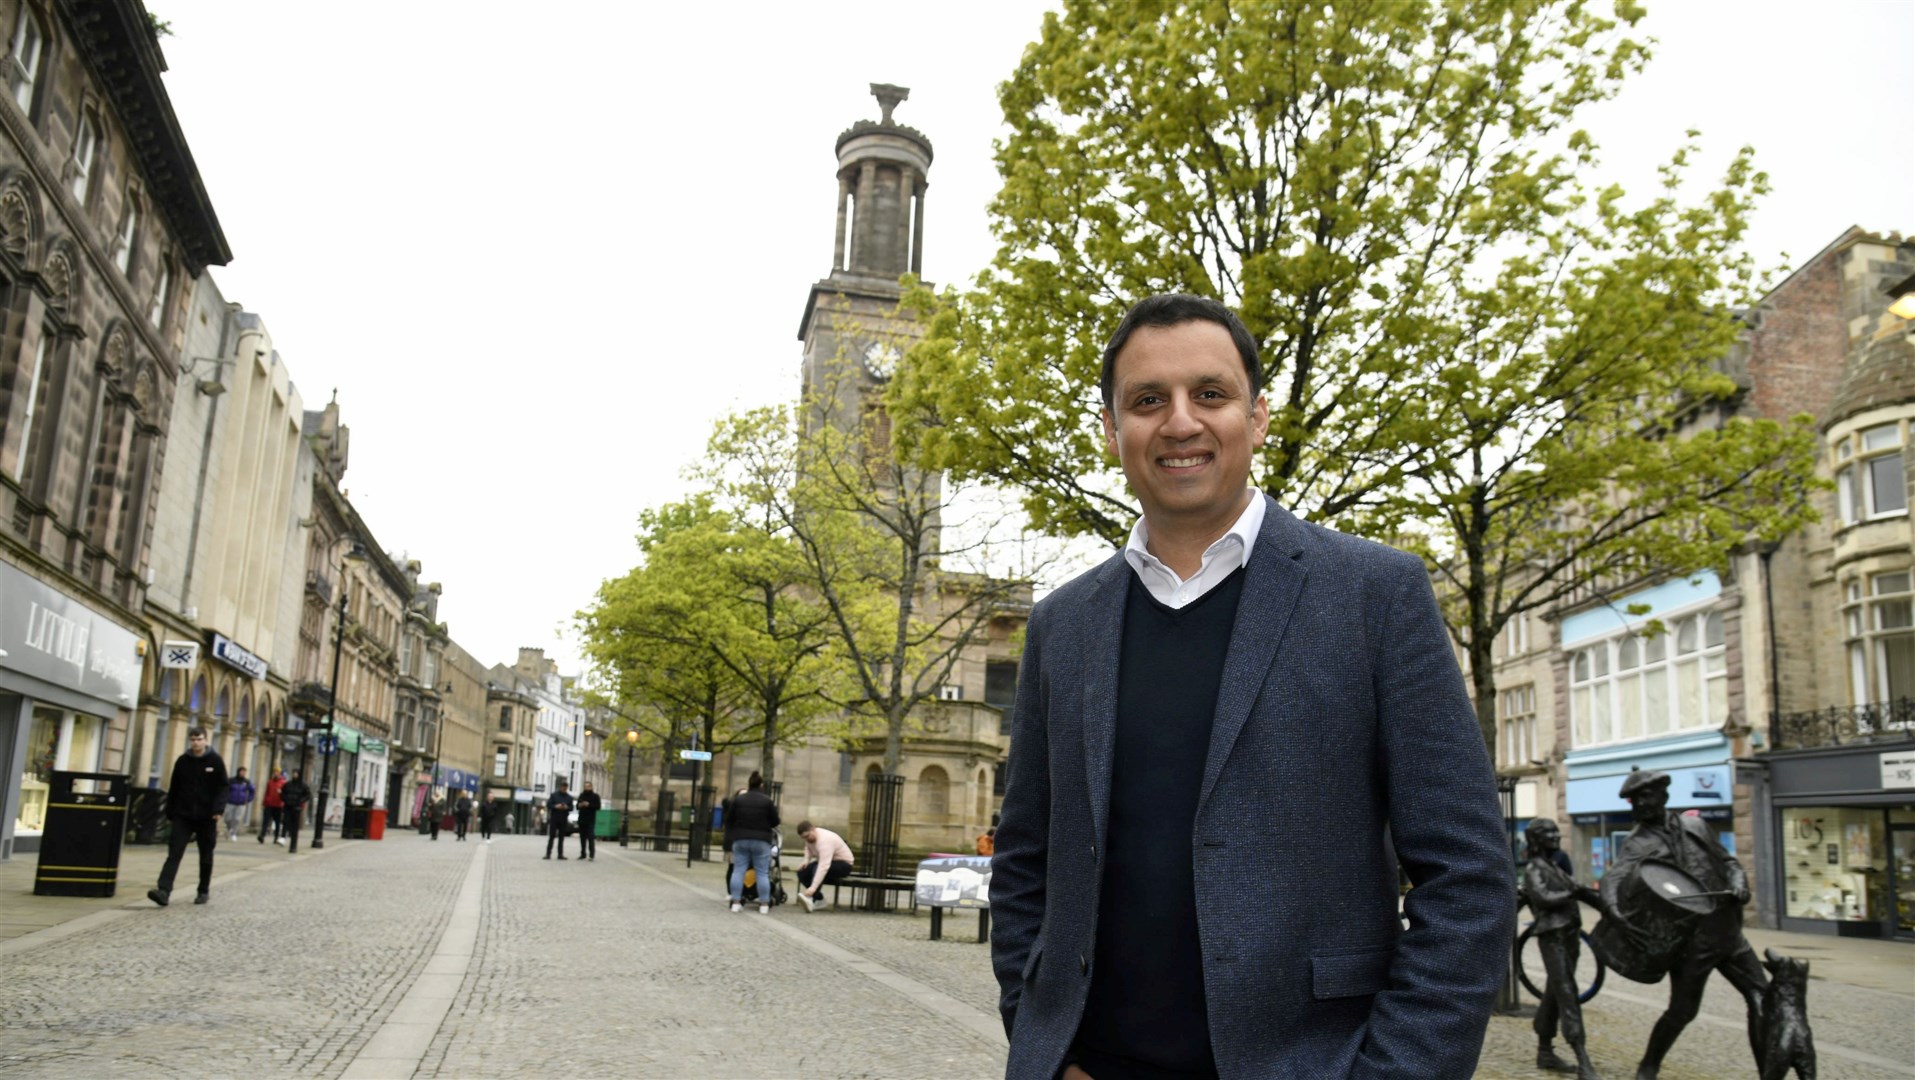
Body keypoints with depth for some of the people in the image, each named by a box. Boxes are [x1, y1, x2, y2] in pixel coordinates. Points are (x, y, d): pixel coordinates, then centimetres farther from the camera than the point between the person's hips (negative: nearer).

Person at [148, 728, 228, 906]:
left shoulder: (215, 761, -1)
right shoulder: (182, 761, 5)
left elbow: (223, 788, -4)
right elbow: (173, 789, 10)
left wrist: (218, 809, -17)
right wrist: (170, 813, 8)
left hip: (206, 817, -1)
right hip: (183, 816, 2)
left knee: (206, 857, 9)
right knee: (174, 853, -10)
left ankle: (204, 891, 21)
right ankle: (164, 891, -18)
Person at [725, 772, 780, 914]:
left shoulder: (738, 799, 2)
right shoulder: (767, 801, -5)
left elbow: (729, 819, 6)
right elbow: (775, 822, 0)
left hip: (740, 839, 2)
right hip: (761, 841, -2)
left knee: (738, 871, 6)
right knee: (762, 873, 2)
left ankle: (736, 902, 3)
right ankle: (764, 905, 1)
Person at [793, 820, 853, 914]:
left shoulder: (824, 840, -34)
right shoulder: (810, 837, -6)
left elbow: (824, 866, -44)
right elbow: (808, 849, 19)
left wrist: (813, 887, -51)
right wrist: (806, 861, -3)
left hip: (843, 864, -9)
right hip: (825, 861, 9)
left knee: (816, 869, -36)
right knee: (802, 872, -14)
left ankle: (811, 901, -44)